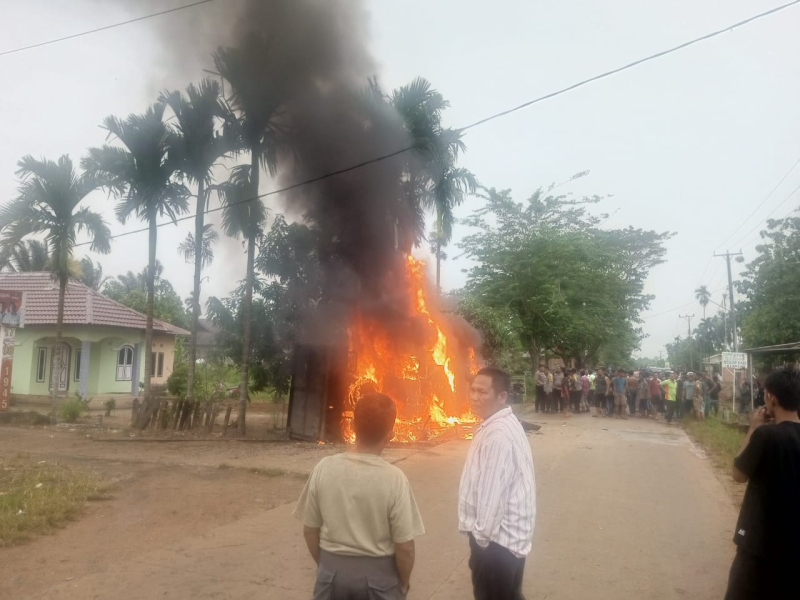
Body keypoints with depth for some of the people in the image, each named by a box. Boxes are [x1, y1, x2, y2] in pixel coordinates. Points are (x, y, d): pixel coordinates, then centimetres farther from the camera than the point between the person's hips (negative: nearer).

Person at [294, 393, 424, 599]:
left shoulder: (324, 468, -12)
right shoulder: (394, 479, -20)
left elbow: (310, 530, -2)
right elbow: (404, 546, -15)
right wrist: (404, 581, 4)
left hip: (333, 569, 2)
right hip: (377, 573, -2)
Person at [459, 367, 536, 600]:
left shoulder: (498, 435, -27)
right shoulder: (503, 423, 6)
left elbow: (493, 493, -27)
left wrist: (481, 537, -16)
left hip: (497, 536, -9)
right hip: (506, 532, 9)